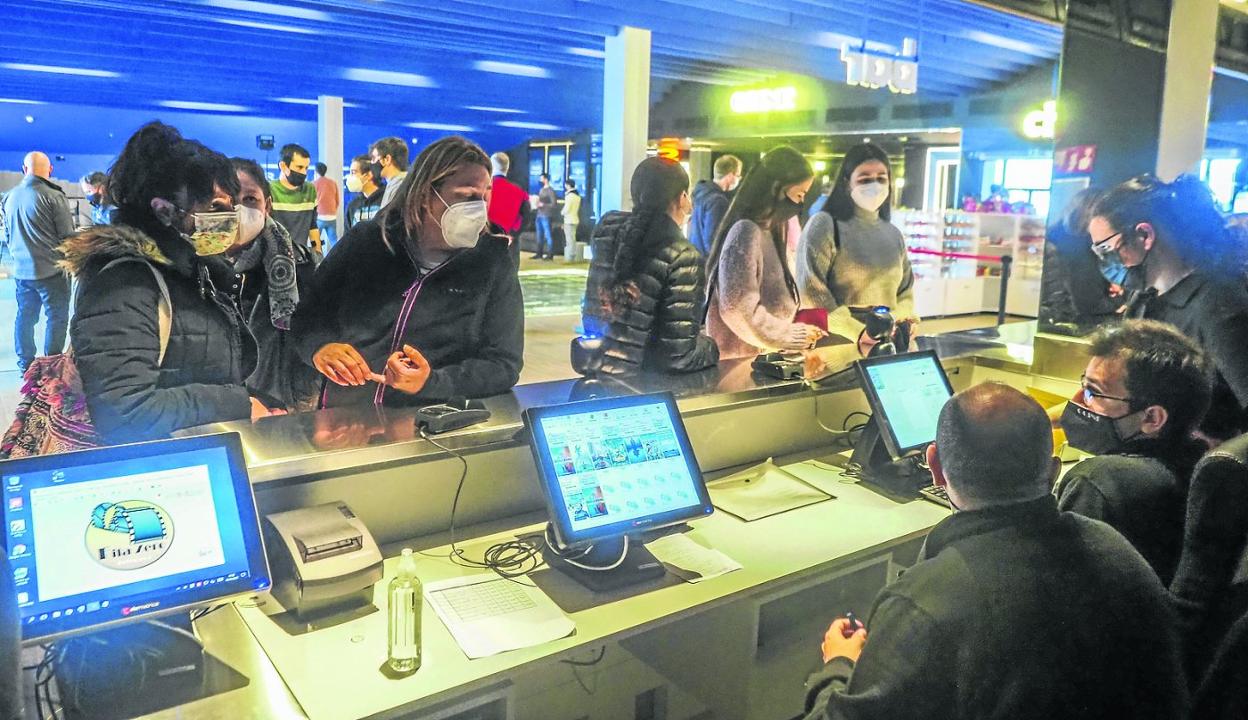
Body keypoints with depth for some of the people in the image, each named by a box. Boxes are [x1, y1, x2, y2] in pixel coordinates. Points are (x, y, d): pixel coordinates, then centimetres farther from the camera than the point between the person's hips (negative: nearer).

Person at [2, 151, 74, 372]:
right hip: (51, 271, -6)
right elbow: (67, 236, -12)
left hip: (21, 270, 6)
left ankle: (25, 364, 24)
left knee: (25, 317, 15)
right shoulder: (53, 197, -15)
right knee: (57, 317, 3)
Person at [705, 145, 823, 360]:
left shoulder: (768, 230, 11)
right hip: (739, 360, -9)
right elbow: (739, 310, -23)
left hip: (760, 356, 9)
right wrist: (795, 336, -14)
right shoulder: (746, 231, -18)